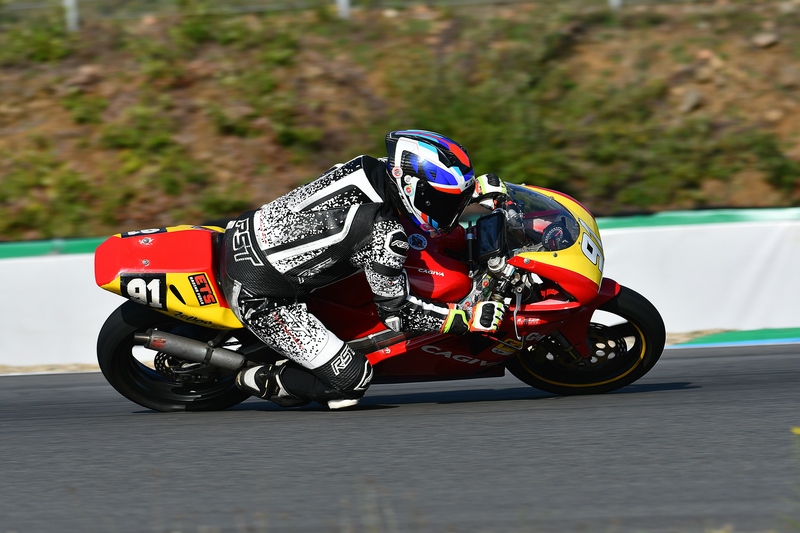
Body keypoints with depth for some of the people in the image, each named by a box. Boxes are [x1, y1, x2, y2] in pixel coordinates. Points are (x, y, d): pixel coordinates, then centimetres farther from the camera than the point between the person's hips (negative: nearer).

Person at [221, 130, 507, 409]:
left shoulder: (367, 166, -4)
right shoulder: (385, 237, -24)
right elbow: (395, 312, -13)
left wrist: (476, 187, 12)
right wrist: (467, 320, -11)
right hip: (257, 296, -8)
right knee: (352, 378, -7)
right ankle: (265, 381, 11)